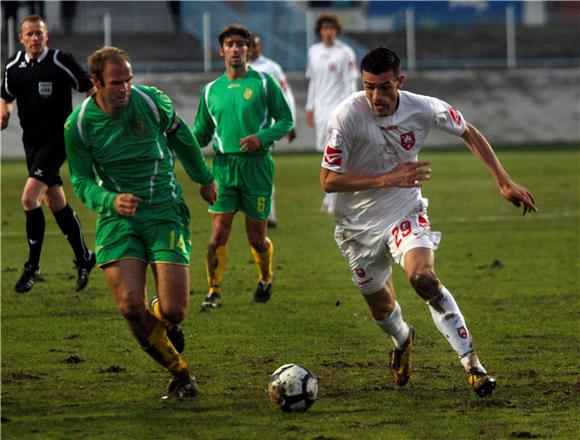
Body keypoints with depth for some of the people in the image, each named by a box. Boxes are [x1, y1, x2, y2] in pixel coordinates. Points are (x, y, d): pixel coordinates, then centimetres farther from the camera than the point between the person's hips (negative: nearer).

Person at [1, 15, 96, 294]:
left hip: (57, 138, -6)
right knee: (55, 202, 14)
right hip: (32, 141, 6)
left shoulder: (61, 62, -10)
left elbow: (90, 90, -4)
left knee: (29, 197, -18)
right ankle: (83, 258, 29)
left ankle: (33, 265, -8)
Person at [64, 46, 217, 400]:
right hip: (117, 217, 1)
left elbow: (181, 135, 14)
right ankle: (180, 373, 8)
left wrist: (204, 179, 25)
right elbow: (81, 182, 0)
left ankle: (166, 325, 30)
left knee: (173, 311, -12)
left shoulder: (151, 101, -6)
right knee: (130, 307, -16)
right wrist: (111, 201, -22)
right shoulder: (78, 125, -6)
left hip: (165, 211, 0)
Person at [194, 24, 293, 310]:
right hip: (223, 166, 2)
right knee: (219, 233, -10)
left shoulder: (263, 83, 1)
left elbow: (286, 120, 3)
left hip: (256, 166, -2)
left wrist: (262, 137, -15)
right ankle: (214, 292, -1)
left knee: (256, 238, 5)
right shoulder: (211, 91, 11)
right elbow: (202, 133, 16)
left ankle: (266, 280, 33)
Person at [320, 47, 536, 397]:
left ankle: (472, 364, -21)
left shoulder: (424, 109, -16)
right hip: (359, 223, 0)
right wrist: (388, 179, -31)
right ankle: (403, 339, 50)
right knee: (382, 307, 11)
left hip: (405, 211, 0)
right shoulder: (348, 115, -24)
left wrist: (505, 182, 1)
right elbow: (328, 180, -22)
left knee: (424, 278, -27)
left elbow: (470, 134, 4)